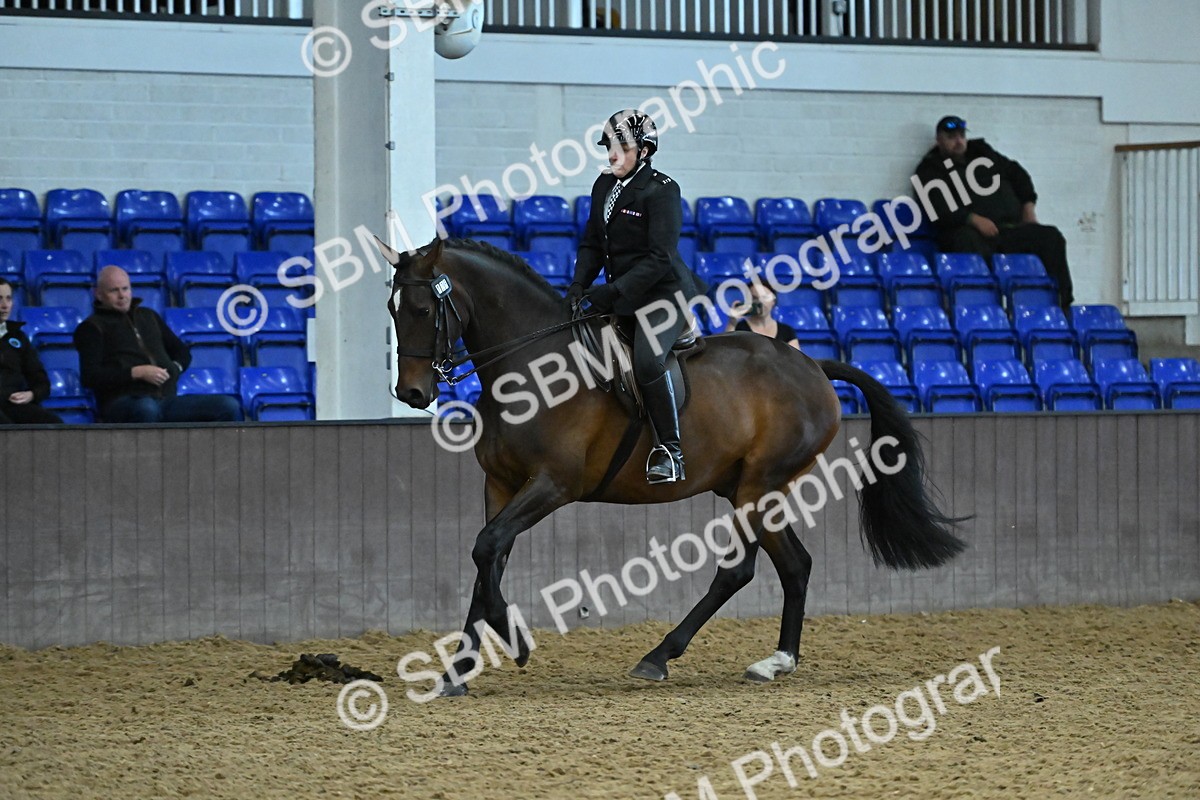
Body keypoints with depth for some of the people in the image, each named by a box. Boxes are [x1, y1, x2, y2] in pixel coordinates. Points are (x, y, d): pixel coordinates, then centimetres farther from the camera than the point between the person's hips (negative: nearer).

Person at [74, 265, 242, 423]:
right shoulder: (92, 327, 8)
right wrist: (138, 372, -13)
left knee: (229, 407, -15)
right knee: (147, 408, -44)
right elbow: (90, 376, -6)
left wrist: (175, 368, 9)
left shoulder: (148, 316, 27)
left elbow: (182, 351, 34)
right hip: (122, 402, -6)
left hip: (165, 400, 6)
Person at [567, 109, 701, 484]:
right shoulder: (604, 186, 9)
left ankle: (671, 451, -23)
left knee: (647, 359, -31)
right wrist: (579, 284, -4)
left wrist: (614, 291, -27)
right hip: (622, 297, 9)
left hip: (664, 292, -9)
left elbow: (659, 258, -20)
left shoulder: (660, 190, -14)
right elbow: (592, 243, 14)